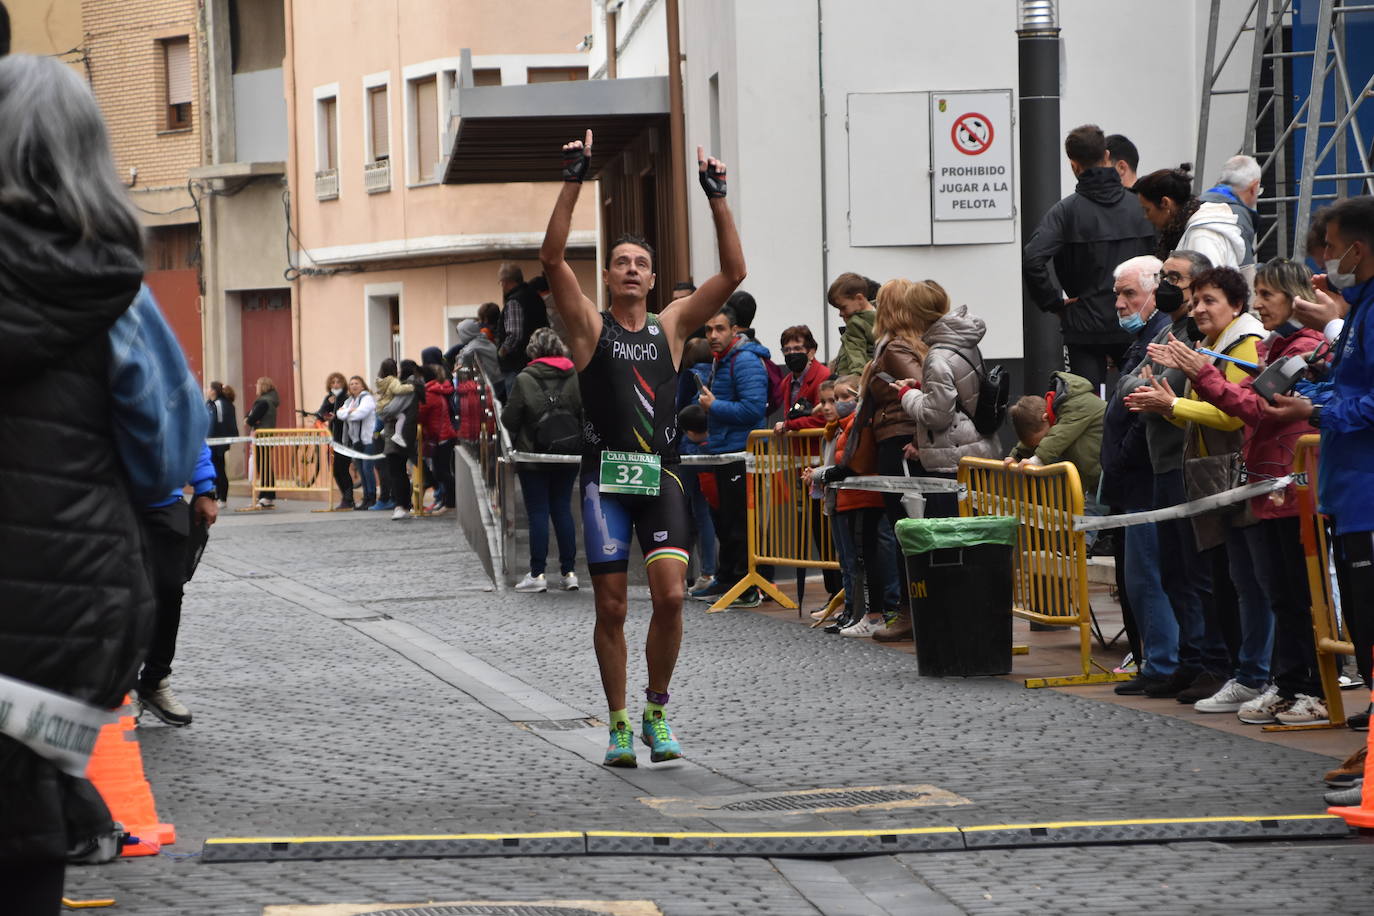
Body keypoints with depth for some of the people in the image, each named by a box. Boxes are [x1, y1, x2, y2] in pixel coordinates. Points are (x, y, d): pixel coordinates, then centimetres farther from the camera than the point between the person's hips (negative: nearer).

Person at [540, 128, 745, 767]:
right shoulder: (590, 326, 5)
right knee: (611, 607, 0)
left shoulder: (672, 326, 11)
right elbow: (552, 258, -9)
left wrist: (715, 197, -4)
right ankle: (619, 725, 12)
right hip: (605, 475, -1)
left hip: (661, 474, 1)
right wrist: (574, 180, -16)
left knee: (670, 595, -13)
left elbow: (733, 272, 4)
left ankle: (657, 710, 5)